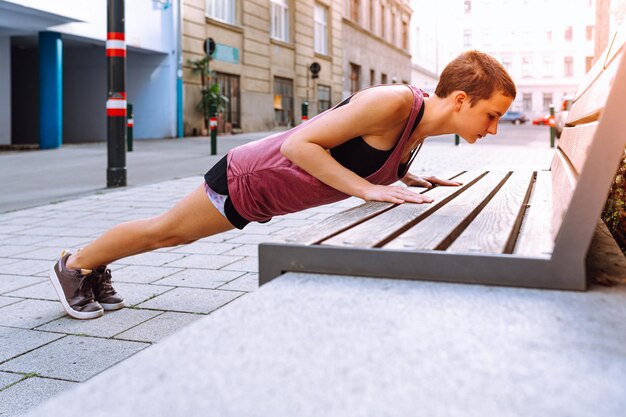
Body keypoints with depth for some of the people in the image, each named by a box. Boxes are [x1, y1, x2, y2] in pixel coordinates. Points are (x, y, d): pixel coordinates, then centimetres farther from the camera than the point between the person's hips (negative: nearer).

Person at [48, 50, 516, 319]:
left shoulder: (421, 126, -4)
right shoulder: (393, 102, -32)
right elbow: (299, 144, -33)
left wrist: (411, 178, -1)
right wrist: (368, 189, -35)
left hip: (267, 194, 7)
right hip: (248, 179, -7)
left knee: (174, 235, 24)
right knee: (165, 229, 14)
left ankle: (97, 269, 47)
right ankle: (74, 265, 39)